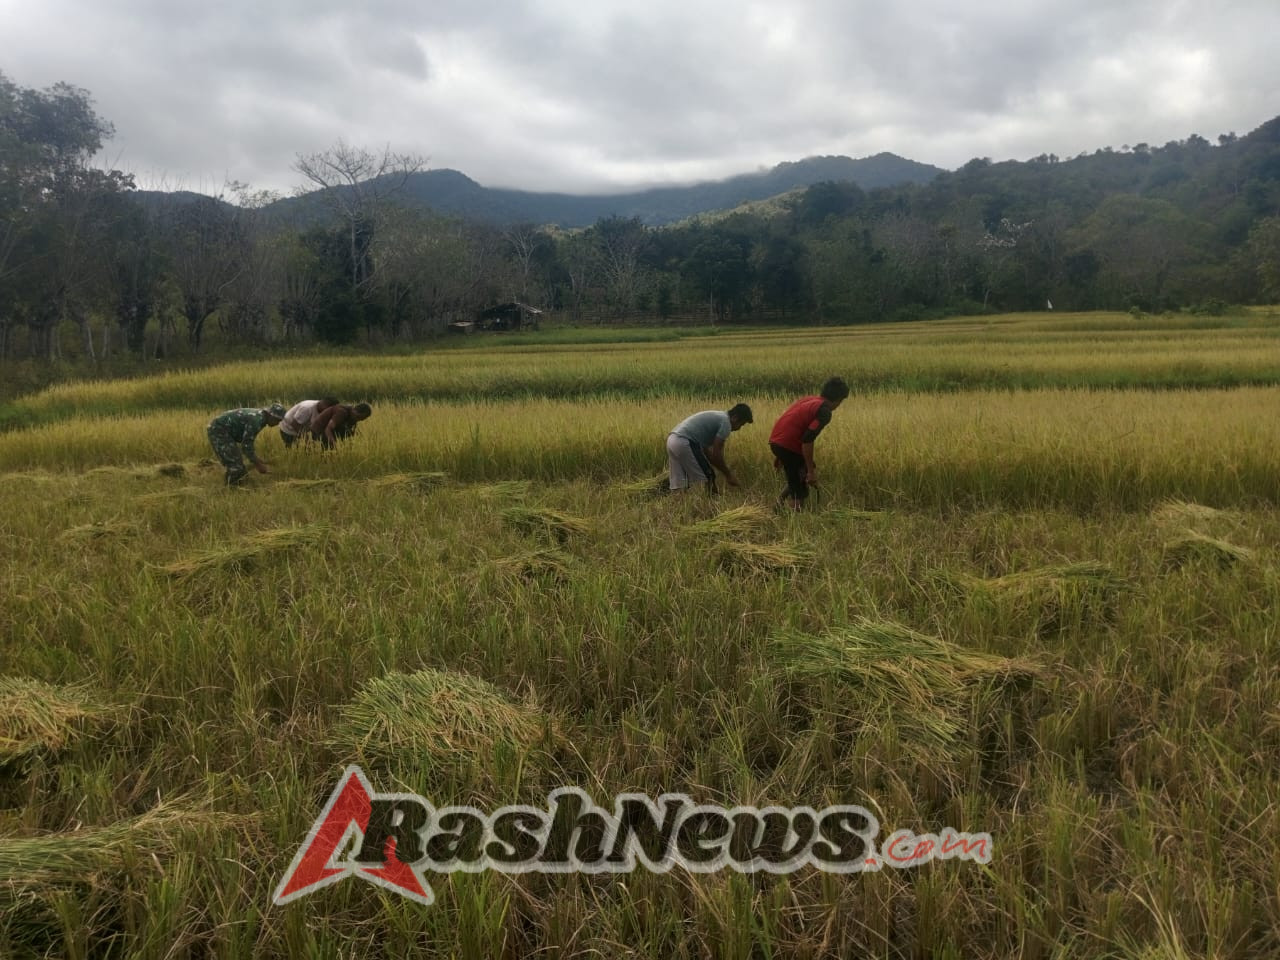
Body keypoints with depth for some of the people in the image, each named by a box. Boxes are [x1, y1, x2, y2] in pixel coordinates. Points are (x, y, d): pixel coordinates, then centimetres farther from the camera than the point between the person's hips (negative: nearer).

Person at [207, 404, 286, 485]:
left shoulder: (259, 417, 7)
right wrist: (258, 464, -17)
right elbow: (246, 446, -24)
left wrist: (256, 460, 13)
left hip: (221, 430, 10)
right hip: (218, 430, -10)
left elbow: (248, 441, 17)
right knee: (235, 466, -13)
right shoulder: (256, 420, -25)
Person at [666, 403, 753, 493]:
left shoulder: (717, 417, 25)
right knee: (707, 478, 0)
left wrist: (725, 470, 29)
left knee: (679, 485, 11)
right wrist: (728, 475, 4)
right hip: (685, 443, -10)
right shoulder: (726, 423, -4)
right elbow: (716, 454, -8)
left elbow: (706, 449, 28)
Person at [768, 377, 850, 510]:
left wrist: (779, 454, 27)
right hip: (789, 446, -9)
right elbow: (807, 441, -19)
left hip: (776, 441, 9)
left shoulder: (807, 400, 16)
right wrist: (811, 471, -14)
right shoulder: (824, 412, -11)